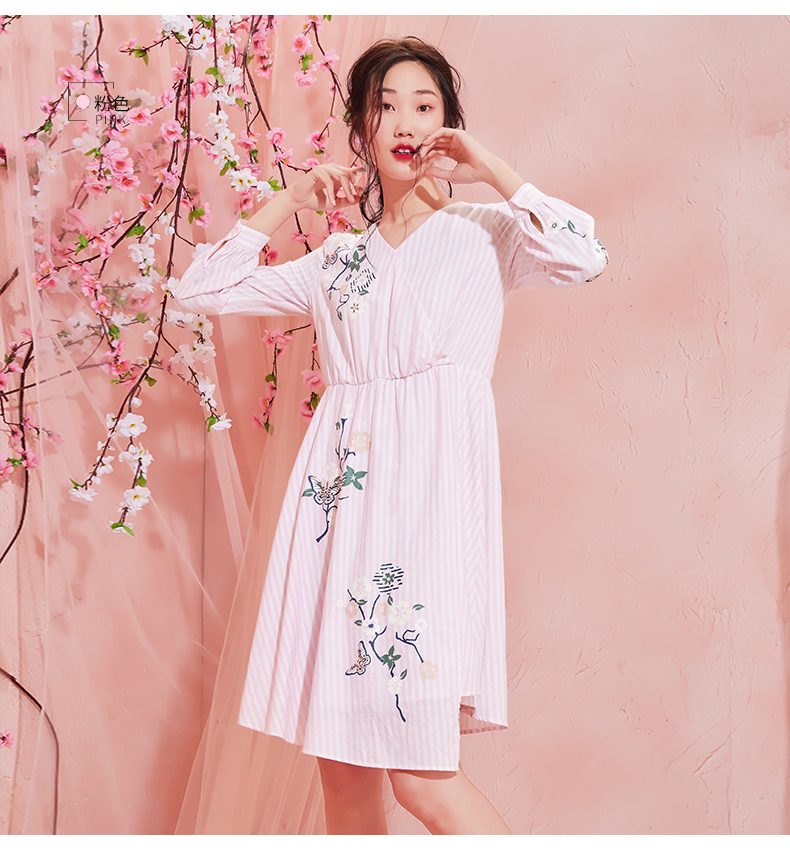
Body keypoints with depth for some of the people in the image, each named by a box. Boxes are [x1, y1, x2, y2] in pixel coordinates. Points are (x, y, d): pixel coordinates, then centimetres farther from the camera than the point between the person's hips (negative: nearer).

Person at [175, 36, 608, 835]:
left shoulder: (483, 234, 9)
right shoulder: (334, 261, 18)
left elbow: (584, 256, -10)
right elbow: (201, 289, 18)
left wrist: (488, 169, -2)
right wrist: (290, 199, 13)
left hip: (432, 494, -4)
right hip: (341, 494, 5)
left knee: (421, 775, -12)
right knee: (339, 756, 6)